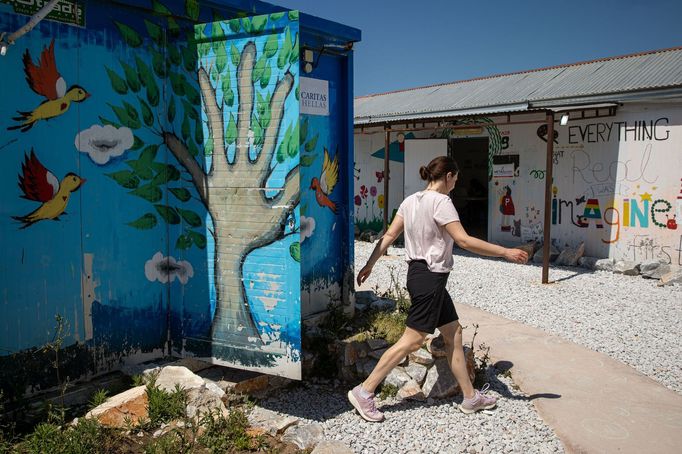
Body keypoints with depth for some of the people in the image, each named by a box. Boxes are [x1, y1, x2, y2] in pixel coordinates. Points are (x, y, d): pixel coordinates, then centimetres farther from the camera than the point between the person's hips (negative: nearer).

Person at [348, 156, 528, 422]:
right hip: (429, 278, -10)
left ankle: (470, 397, 25)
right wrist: (505, 252, -14)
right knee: (412, 340, -4)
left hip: (418, 273, 10)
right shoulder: (441, 202, -15)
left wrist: (370, 265, 15)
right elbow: (464, 241, -20)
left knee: (454, 333, 15)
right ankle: (364, 392, 1)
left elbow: (389, 235, 10)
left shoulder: (411, 201, 10)